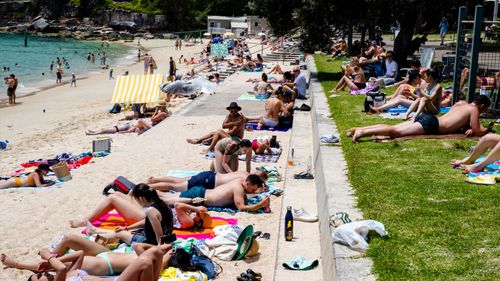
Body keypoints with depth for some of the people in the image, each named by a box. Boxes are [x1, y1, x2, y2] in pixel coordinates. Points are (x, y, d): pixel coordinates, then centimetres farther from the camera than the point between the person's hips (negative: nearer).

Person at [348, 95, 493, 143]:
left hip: (426, 117, 8)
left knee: (393, 127, -2)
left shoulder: (461, 103, 27)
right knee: (396, 132, -23)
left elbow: (458, 121, 40)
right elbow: (478, 132, 1)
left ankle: (359, 129, -14)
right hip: (430, 124, -8)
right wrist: (487, 129, 20)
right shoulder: (474, 110, 4)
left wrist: (469, 127, 22)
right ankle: (362, 132, -37)